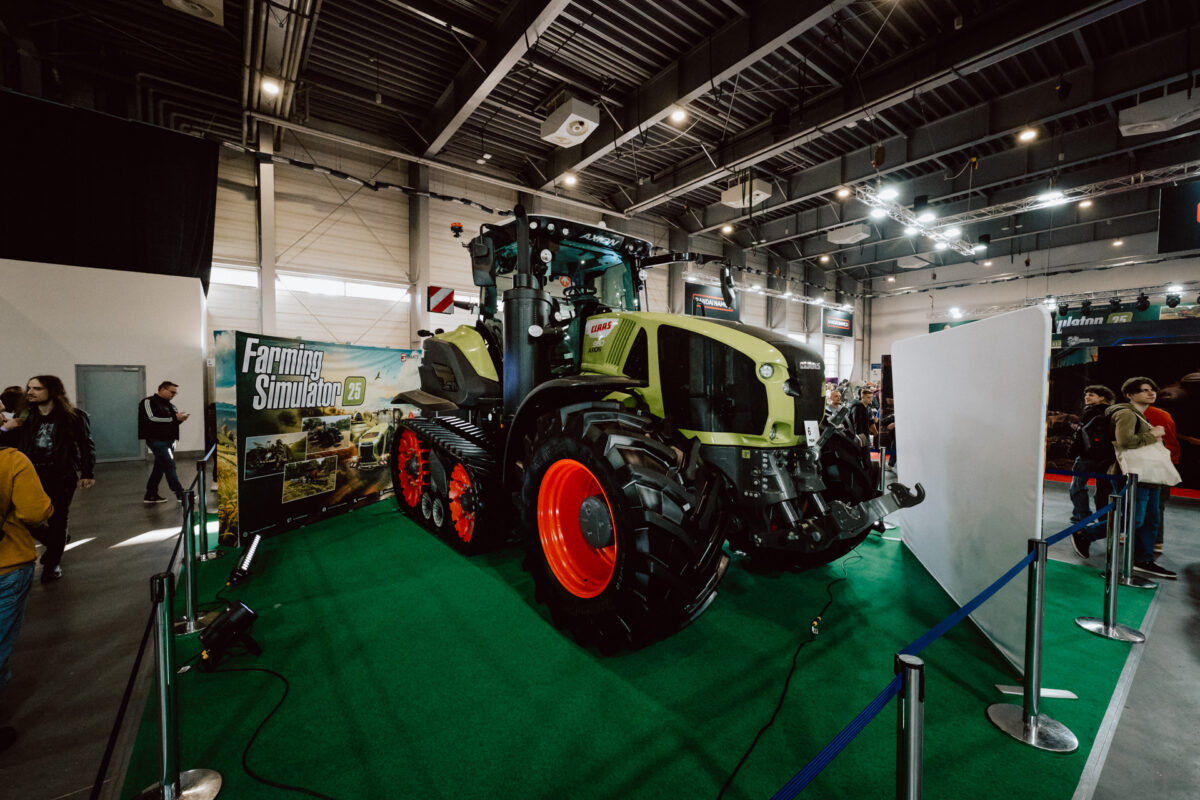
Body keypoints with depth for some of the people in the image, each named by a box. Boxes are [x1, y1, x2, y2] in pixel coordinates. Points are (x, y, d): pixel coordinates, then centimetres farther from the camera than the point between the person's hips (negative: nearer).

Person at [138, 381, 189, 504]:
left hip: (168, 440, 8)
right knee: (169, 465, -9)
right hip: (157, 440, -8)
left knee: (160, 467, 12)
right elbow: (152, 418, -19)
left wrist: (180, 418, -6)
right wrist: (174, 418, -20)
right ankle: (180, 494, -7)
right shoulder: (148, 402, -6)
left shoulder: (170, 405, 16)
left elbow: (174, 419, 16)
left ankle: (150, 495, 22)